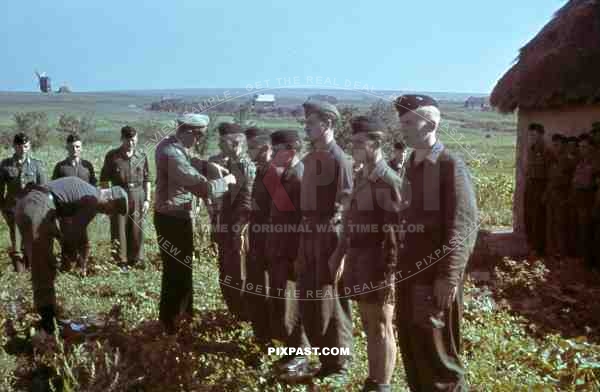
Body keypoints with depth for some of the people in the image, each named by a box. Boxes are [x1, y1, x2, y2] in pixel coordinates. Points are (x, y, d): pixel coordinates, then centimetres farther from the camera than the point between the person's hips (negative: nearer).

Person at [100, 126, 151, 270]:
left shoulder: (142, 156, 6)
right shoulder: (112, 156, 0)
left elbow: (147, 180, 10)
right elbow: (104, 179, 4)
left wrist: (147, 199, 5)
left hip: (138, 195, 2)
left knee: (137, 230, 5)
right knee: (119, 230, 1)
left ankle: (136, 259, 17)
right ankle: (121, 261, 11)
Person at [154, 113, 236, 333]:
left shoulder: (168, 144, 4)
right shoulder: (173, 154, -27)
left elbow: (187, 167, 22)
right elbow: (203, 188, -29)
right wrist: (225, 181, -12)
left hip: (173, 216, 10)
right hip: (173, 219, -10)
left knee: (182, 265, 21)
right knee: (175, 268, 3)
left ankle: (183, 310, 36)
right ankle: (169, 319, 17)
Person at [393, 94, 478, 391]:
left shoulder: (451, 166, -11)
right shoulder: (411, 166, 12)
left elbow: (464, 225, -18)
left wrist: (448, 276, -22)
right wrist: (399, 264, 13)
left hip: (436, 275, -7)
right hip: (410, 272, 8)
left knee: (436, 352, 2)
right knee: (410, 348, 16)